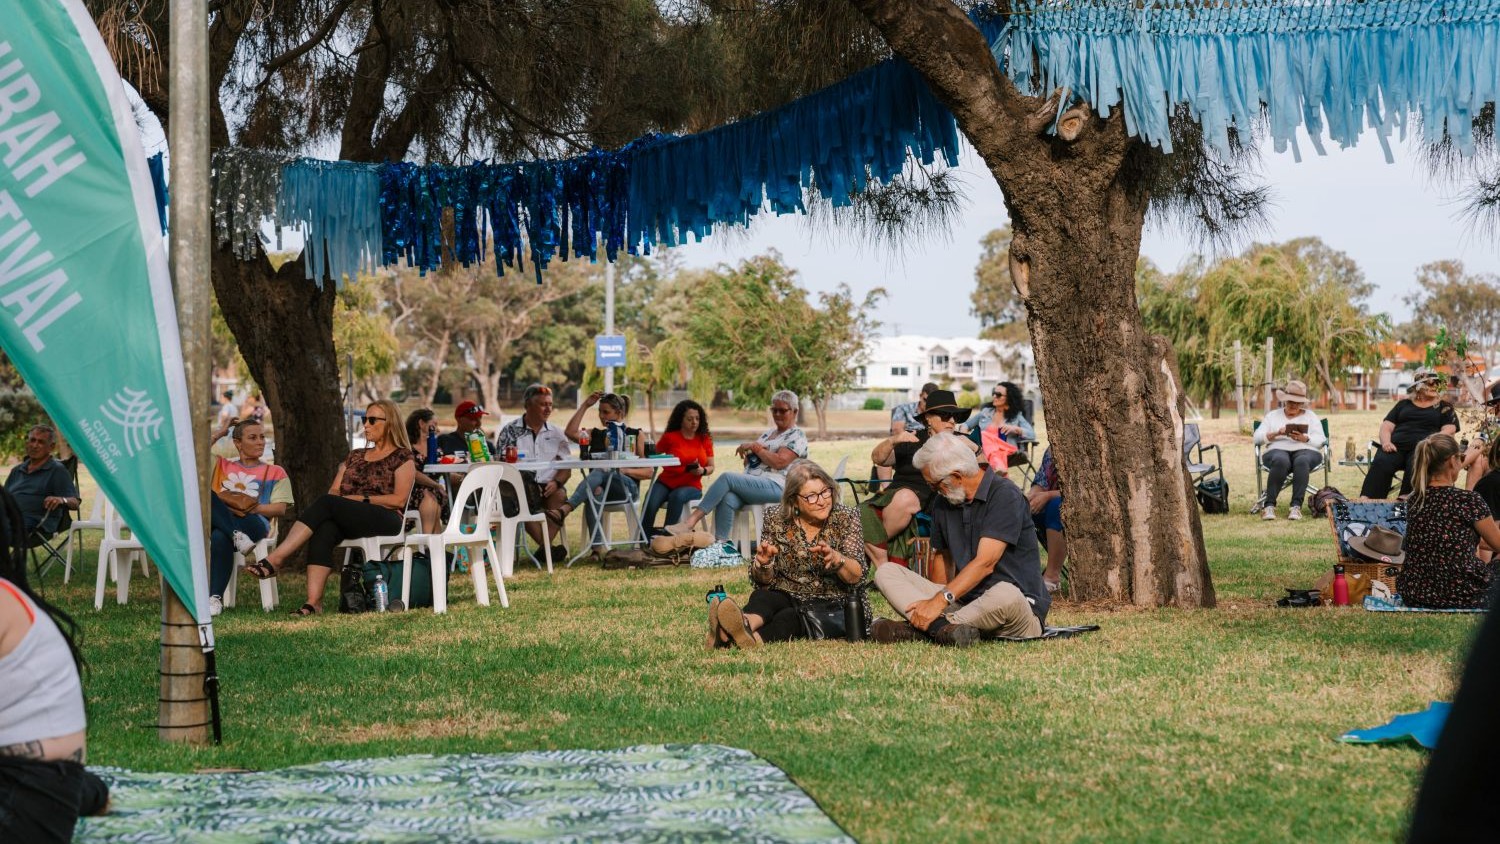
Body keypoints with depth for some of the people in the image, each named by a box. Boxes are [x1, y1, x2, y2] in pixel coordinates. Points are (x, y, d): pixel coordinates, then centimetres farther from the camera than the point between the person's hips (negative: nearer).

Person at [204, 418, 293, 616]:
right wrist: (220, 433, 25)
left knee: (219, 538, -40)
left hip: (253, 523, -3)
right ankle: (236, 536, -45)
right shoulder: (222, 465, 32)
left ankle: (215, 597, -39)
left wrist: (253, 508, -10)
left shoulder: (275, 472, 22)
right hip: (216, 521, 3)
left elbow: (280, 509, 7)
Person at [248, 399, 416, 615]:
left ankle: (276, 560, -39)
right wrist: (335, 498, -3)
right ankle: (314, 601, -46)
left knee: (326, 503, -31)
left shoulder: (402, 457, 9)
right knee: (323, 530, -32)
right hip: (349, 522, 5)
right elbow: (334, 491, 21)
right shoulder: (355, 456, 28)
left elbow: (399, 500, -3)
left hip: (386, 519, -5)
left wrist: (362, 498, -9)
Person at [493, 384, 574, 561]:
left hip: (548, 487, 2)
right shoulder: (510, 432, 9)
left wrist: (556, 482, -8)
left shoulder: (556, 434, 16)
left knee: (560, 496, -31)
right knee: (522, 501, -35)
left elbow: (566, 468, 13)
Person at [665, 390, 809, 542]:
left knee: (727, 477, -28)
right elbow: (748, 462, 28)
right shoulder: (768, 434, 29)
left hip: (775, 486, -7)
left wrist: (755, 448, -5)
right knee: (727, 499, -30)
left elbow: (779, 462, -12)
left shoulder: (797, 437, 4)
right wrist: (750, 452, 5)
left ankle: (691, 522, -34)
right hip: (752, 486, 7)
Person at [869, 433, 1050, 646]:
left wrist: (941, 601, -27)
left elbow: (985, 563, -21)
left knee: (1005, 595, -43)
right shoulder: (942, 501, 10)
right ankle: (942, 626, -33)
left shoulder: (1005, 496, -13)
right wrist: (938, 598, 10)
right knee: (886, 572, -6)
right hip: (965, 602, 7)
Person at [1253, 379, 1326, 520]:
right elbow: (1257, 437, 7)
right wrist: (1276, 434, -11)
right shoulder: (1273, 415, 20)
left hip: (1306, 450, 0)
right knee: (1281, 461, -38)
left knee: (1302, 461, -38)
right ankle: (1269, 505, -41)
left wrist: (1305, 439, -15)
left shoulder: (1310, 416, 20)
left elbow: (1320, 440, 6)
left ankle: (1296, 506, -43)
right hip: (1278, 450, 0)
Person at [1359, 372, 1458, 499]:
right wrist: (1386, 442, -4)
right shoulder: (1404, 404, 28)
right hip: (1397, 446, 1)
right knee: (1381, 463, -32)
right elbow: (1386, 427, 19)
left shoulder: (1444, 407, 22)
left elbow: (1448, 430, 7)